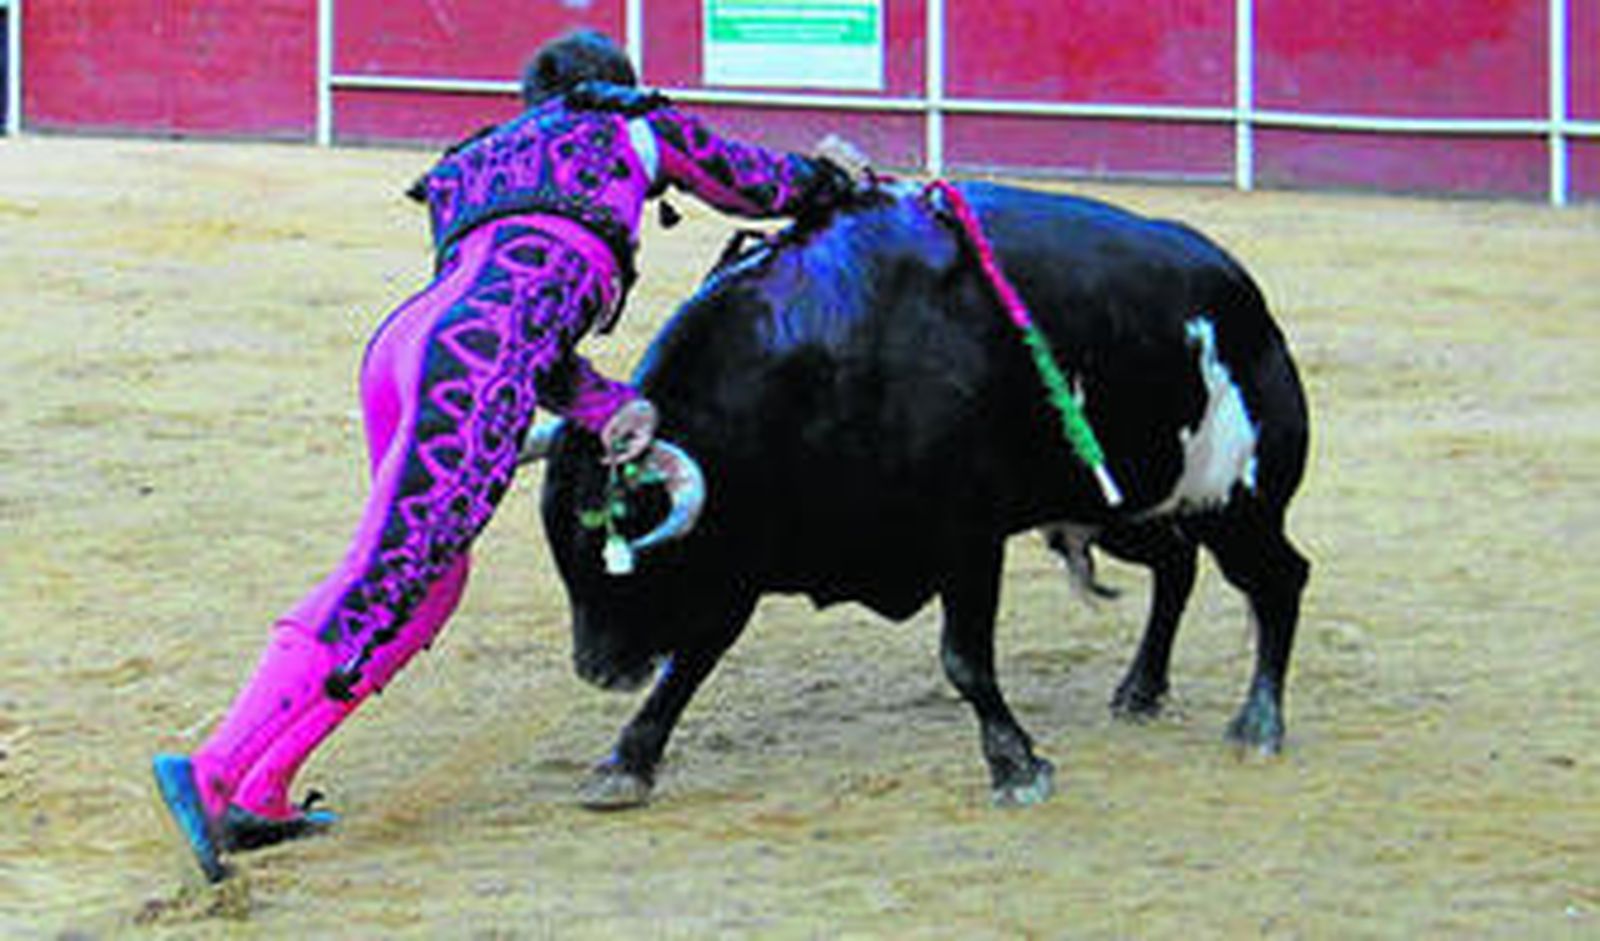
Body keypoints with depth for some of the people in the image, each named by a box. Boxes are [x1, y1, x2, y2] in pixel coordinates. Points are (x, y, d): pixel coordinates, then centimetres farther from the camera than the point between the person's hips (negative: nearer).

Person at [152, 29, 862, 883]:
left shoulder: (480, 168, 39)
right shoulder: (627, 127, 24)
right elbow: (749, 180, 36)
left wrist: (615, 411, 16)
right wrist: (827, 182, 57)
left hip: (400, 341, 8)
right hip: (472, 363, -8)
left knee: (426, 586, 17)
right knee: (387, 584, -12)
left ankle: (259, 794, 13)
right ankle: (215, 773, -20)